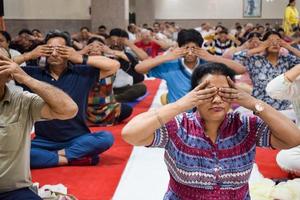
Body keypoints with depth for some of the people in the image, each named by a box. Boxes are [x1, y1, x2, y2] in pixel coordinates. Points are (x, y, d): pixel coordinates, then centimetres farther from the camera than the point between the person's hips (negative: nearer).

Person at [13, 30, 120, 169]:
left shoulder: (82, 73, -2)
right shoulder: (35, 74, 3)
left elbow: (114, 65, -10)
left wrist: (80, 58, -13)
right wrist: (29, 55, -7)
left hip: (78, 140, -1)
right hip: (44, 141, 1)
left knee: (106, 138, -28)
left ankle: (61, 153, -15)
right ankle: (73, 158, -19)